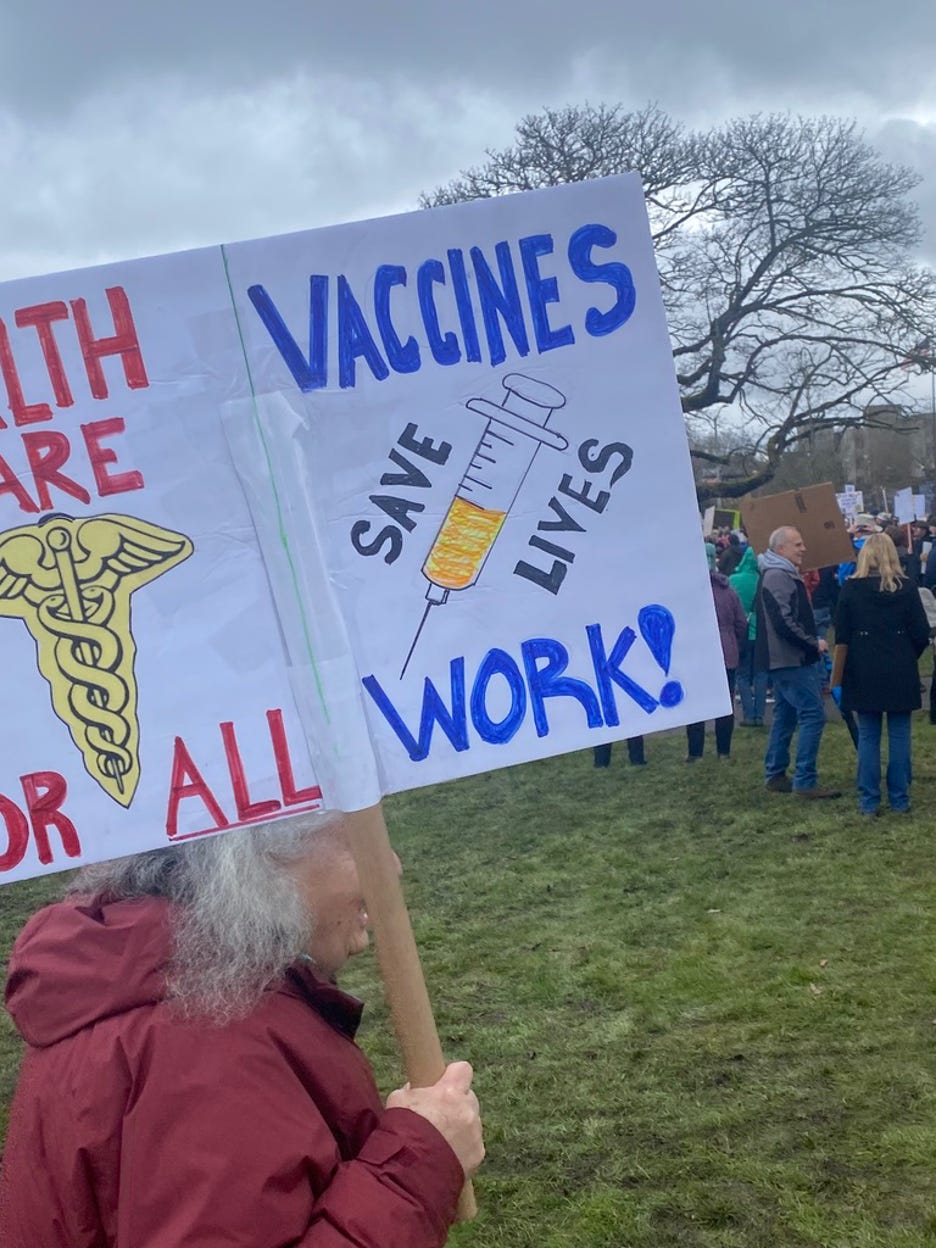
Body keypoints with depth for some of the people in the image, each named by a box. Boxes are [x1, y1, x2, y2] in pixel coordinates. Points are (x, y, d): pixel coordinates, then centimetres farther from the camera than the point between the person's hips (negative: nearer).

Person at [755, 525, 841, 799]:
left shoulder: (783, 575, 17)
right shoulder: (778, 577, -17)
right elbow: (784, 622, -25)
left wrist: (811, 643, 12)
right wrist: (814, 643, -15)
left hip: (788, 660, 11)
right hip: (793, 660, -11)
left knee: (785, 716, 14)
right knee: (813, 715, -10)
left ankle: (776, 775, 20)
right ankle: (805, 781, -7)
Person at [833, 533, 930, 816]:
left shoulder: (850, 588, -5)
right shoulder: (906, 587, -5)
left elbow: (842, 635, -1)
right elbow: (922, 633, -2)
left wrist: (849, 666, 13)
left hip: (864, 673, 0)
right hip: (901, 673, 0)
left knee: (868, 737, 6)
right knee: (899, 736, 7)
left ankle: (869, 801, 7)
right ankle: (900, 800, 12)